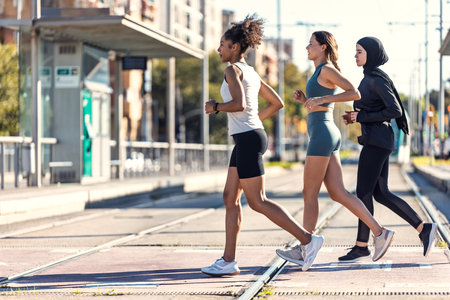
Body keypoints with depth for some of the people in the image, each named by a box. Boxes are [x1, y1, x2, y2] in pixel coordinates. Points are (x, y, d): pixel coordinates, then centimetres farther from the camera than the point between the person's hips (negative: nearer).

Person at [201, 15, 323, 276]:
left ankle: (307, 239, -6)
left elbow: (239, 104, -24)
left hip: (248, 139, -10)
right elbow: (277, 103, 21)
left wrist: (215, 106, -8)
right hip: (248, 139, 10)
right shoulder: (252, 74, 17)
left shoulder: (233, 70, -9)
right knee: (230, 197, 8)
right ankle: (229, 261, 8)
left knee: (258, 202, -7)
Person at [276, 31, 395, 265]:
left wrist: (322, 99, -21)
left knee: (309, 193, -2)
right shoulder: (322, 73, 20)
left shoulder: (327, 69, -8)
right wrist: (304, 99, 12)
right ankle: (379, 233, 0)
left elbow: (355, 93, -17)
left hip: (322, 135, -10)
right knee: (338, 193, 4)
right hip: (325, 135, 10)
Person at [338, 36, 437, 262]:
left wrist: (363, 117, -14)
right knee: (381, 194, 9)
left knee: (363, 192, -5)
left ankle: (361, 245, 3)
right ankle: (423, 228, 9)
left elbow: (395, 110, -19)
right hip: (375, 140, 10)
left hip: (377, 140, -10)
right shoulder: (370, 78, 16)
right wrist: (355, 118, 9)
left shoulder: (377, 80, -13)